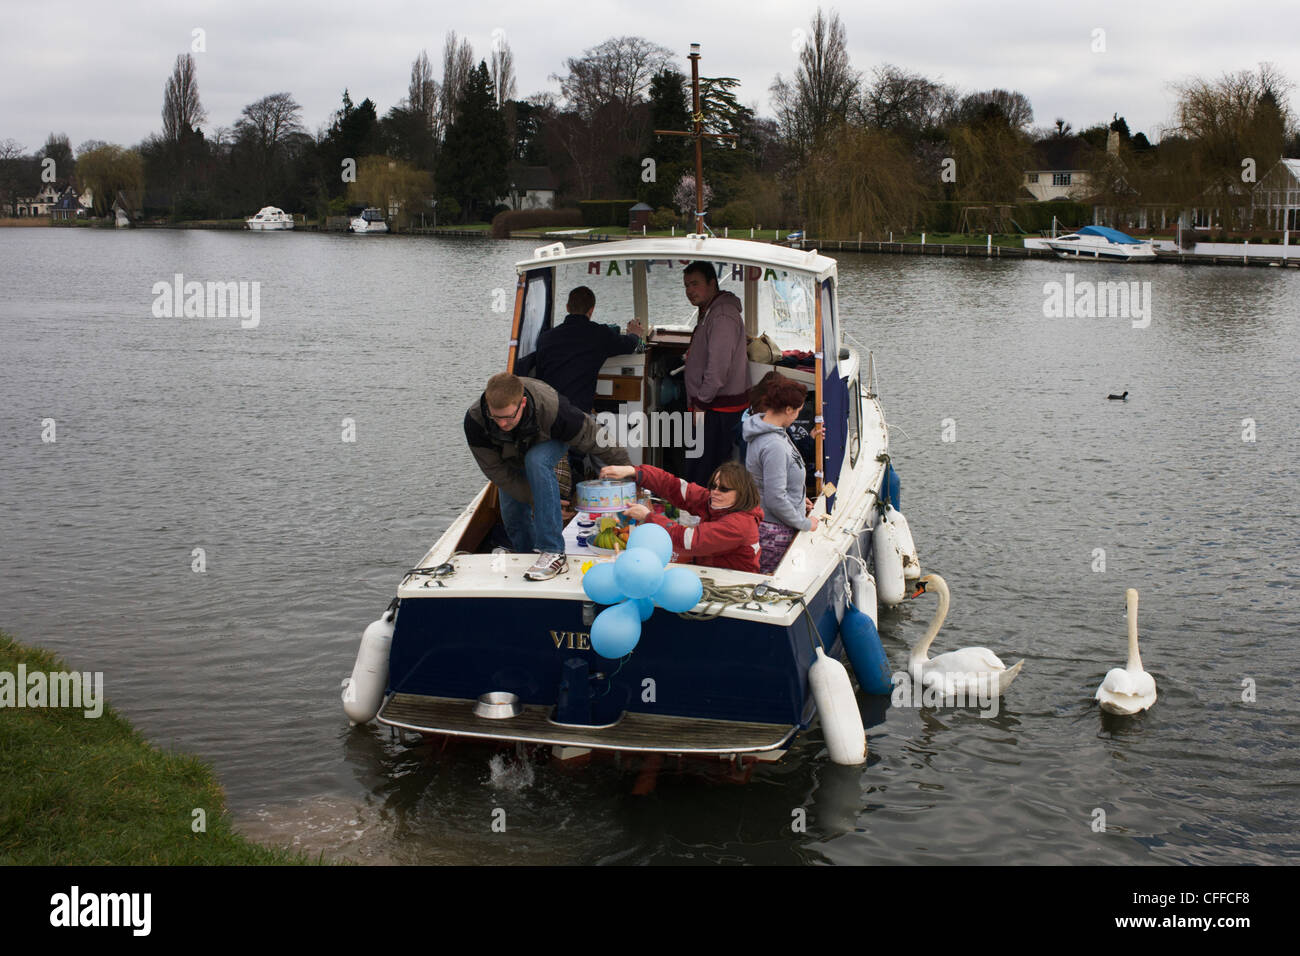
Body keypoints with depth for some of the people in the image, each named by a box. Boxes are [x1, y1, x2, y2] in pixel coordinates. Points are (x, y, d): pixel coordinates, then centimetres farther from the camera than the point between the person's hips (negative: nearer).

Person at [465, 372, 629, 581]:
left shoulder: (551, 409, -42)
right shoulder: (475, 421, -36)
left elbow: (595, 437, -27)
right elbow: (495, 470, -24)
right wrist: (535, 500, -26)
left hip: (550, 443, -3)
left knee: (536, 461, -35)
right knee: (512, 513, -4)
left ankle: (554, 553, -37)